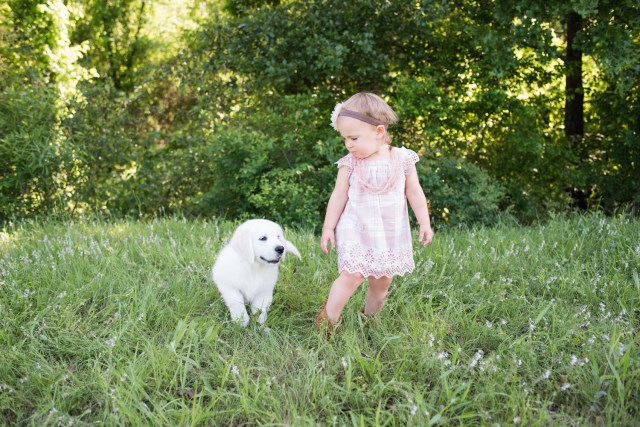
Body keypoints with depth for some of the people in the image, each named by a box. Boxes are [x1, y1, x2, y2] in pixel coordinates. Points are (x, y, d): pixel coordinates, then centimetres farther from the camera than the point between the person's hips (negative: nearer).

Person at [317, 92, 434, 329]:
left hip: (391, 234, 2)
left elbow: (415, 193, 2)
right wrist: (328, 227, 0)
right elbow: (338, 196, 0)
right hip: (356, 231, -2)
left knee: (382, 283, 11)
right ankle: (327, 318, -5)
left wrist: (424, 223, -1)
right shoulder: (349, 164, -5)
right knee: (352, 275, -17)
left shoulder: (402, 159, -5)